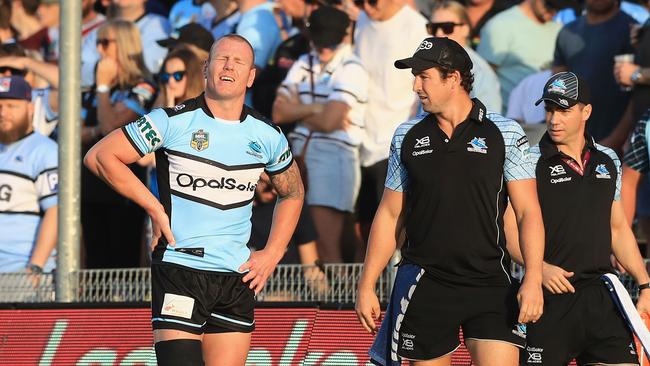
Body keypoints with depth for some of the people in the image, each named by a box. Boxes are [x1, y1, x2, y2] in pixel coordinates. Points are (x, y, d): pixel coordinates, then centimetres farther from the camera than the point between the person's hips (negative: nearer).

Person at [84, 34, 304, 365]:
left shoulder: (267, 136, 7)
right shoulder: (173, 121, -5)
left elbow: (292, 193, 24)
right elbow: (99, 156, -3)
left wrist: (272, 254, 11)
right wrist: (154, 208, -7)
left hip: (238, 277, 4)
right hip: (178, 271, -4)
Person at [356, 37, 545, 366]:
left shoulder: (505, 133, 0)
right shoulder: (407, 137, 9)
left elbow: (528, 212, -2)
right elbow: (389, 215, 14)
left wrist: (533, 280, -13)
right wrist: (366, 286, 9)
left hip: (490, 286, -2)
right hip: (423, 286, 2)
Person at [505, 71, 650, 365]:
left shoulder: (608, 161, 13)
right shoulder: (531, 162, -3)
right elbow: (510, 230, -7)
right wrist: (540, 268, -23)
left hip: (602, 297, 4)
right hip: (549, 296, -4)